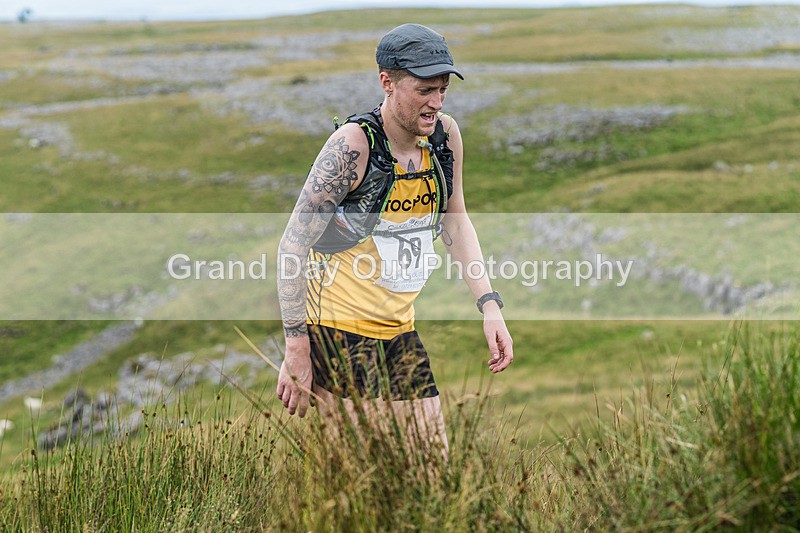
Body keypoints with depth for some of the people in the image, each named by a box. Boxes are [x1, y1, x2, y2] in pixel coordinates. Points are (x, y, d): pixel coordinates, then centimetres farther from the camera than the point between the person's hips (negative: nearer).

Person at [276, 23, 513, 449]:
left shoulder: (445, 135, 2)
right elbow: (292, 246, -16)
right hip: (336, 326, -7)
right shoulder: (353, 145, -18)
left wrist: (489, 304, 5)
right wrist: (296, 352, -19)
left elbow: (455, 222, 16)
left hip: (399, 329, 7)